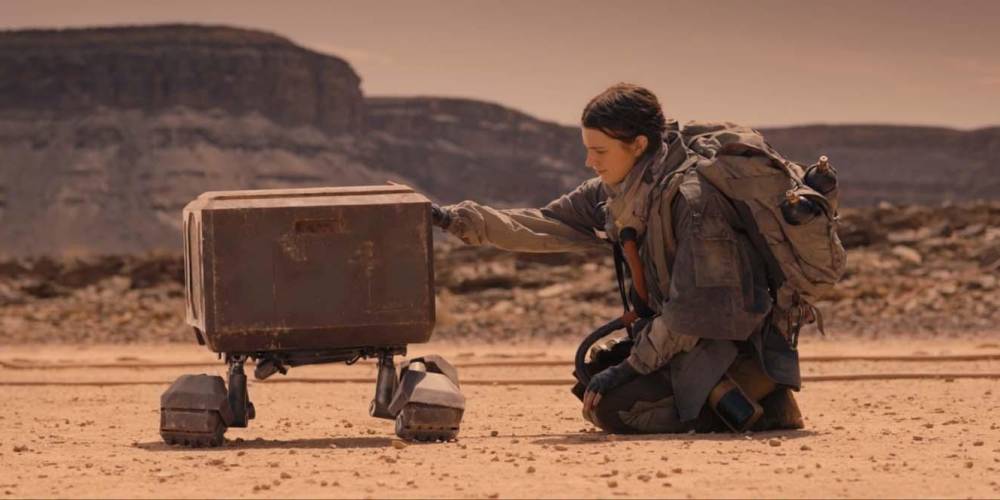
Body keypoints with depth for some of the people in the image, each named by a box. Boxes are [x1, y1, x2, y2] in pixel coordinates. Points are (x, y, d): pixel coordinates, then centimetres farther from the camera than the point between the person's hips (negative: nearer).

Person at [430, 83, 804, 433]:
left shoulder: (693, 197, -23)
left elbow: (693, 309, -23)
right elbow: (549, 225, 7)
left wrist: (633, 366, -18)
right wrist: (455, 219, -1)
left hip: (731, 344, -9)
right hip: (680, 338, 9)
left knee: (611, 406, -18)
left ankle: (750, 405, -10)